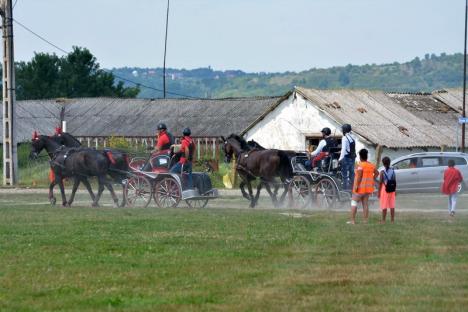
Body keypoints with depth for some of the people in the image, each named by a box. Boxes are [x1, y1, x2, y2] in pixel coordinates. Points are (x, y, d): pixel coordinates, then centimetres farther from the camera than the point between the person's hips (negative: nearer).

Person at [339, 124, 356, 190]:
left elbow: (344, 149, -17)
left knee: (344, 173, -3)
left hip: (346, 157, -8)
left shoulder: (345, 138, -13)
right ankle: (352, 186, 15)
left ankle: (345, 187, -5)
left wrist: (341, 158, -17)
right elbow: (354, 149, 12)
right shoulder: (352, 138, 10)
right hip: (353, 157, 8)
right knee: (351, 172, 12)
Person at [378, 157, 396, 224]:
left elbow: (380, 182, -11)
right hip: (392, 190, 4)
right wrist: (395, 191, 14)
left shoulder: (382, 172, -10)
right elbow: (395, 182, 5)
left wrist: (379, 192, -5)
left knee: (384, 206, -1)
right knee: (392, 206, 7)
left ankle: (383, 220, 1)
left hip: (384, 189, -4)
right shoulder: (392, 171, 2)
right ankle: (392, 220, 9)